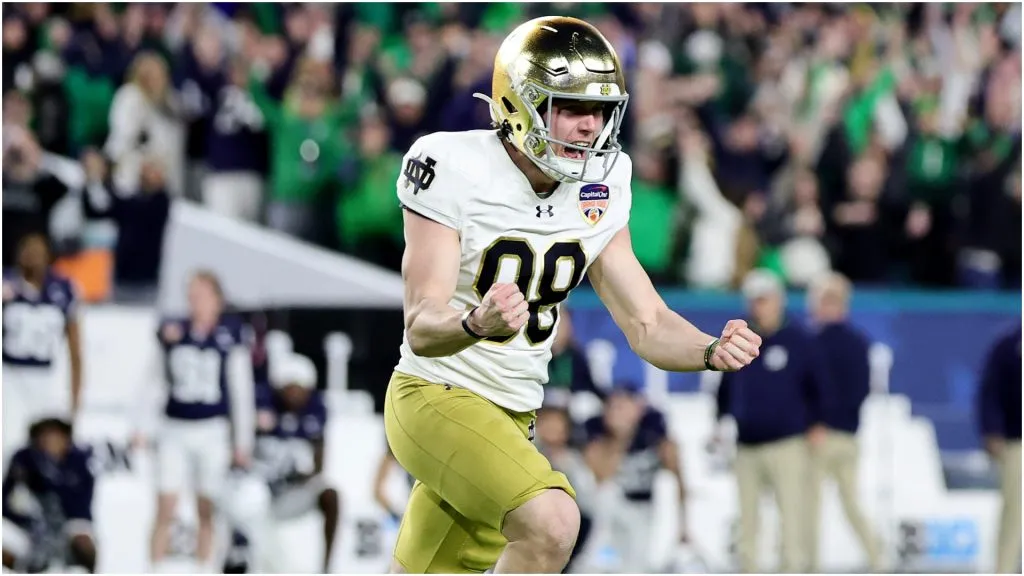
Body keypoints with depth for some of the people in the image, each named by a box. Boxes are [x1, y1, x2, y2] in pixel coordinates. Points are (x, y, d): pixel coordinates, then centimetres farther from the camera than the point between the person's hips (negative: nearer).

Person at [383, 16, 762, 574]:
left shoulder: (597, 192, 1)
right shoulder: (456, 171, -19)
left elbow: (647, 323, 2)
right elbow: (422, 329, -24)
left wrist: (713, 350, -19)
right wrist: (478, 323, -46)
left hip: (511, 419, 7)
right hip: (437, 399, -7)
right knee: (551, 522, -30)